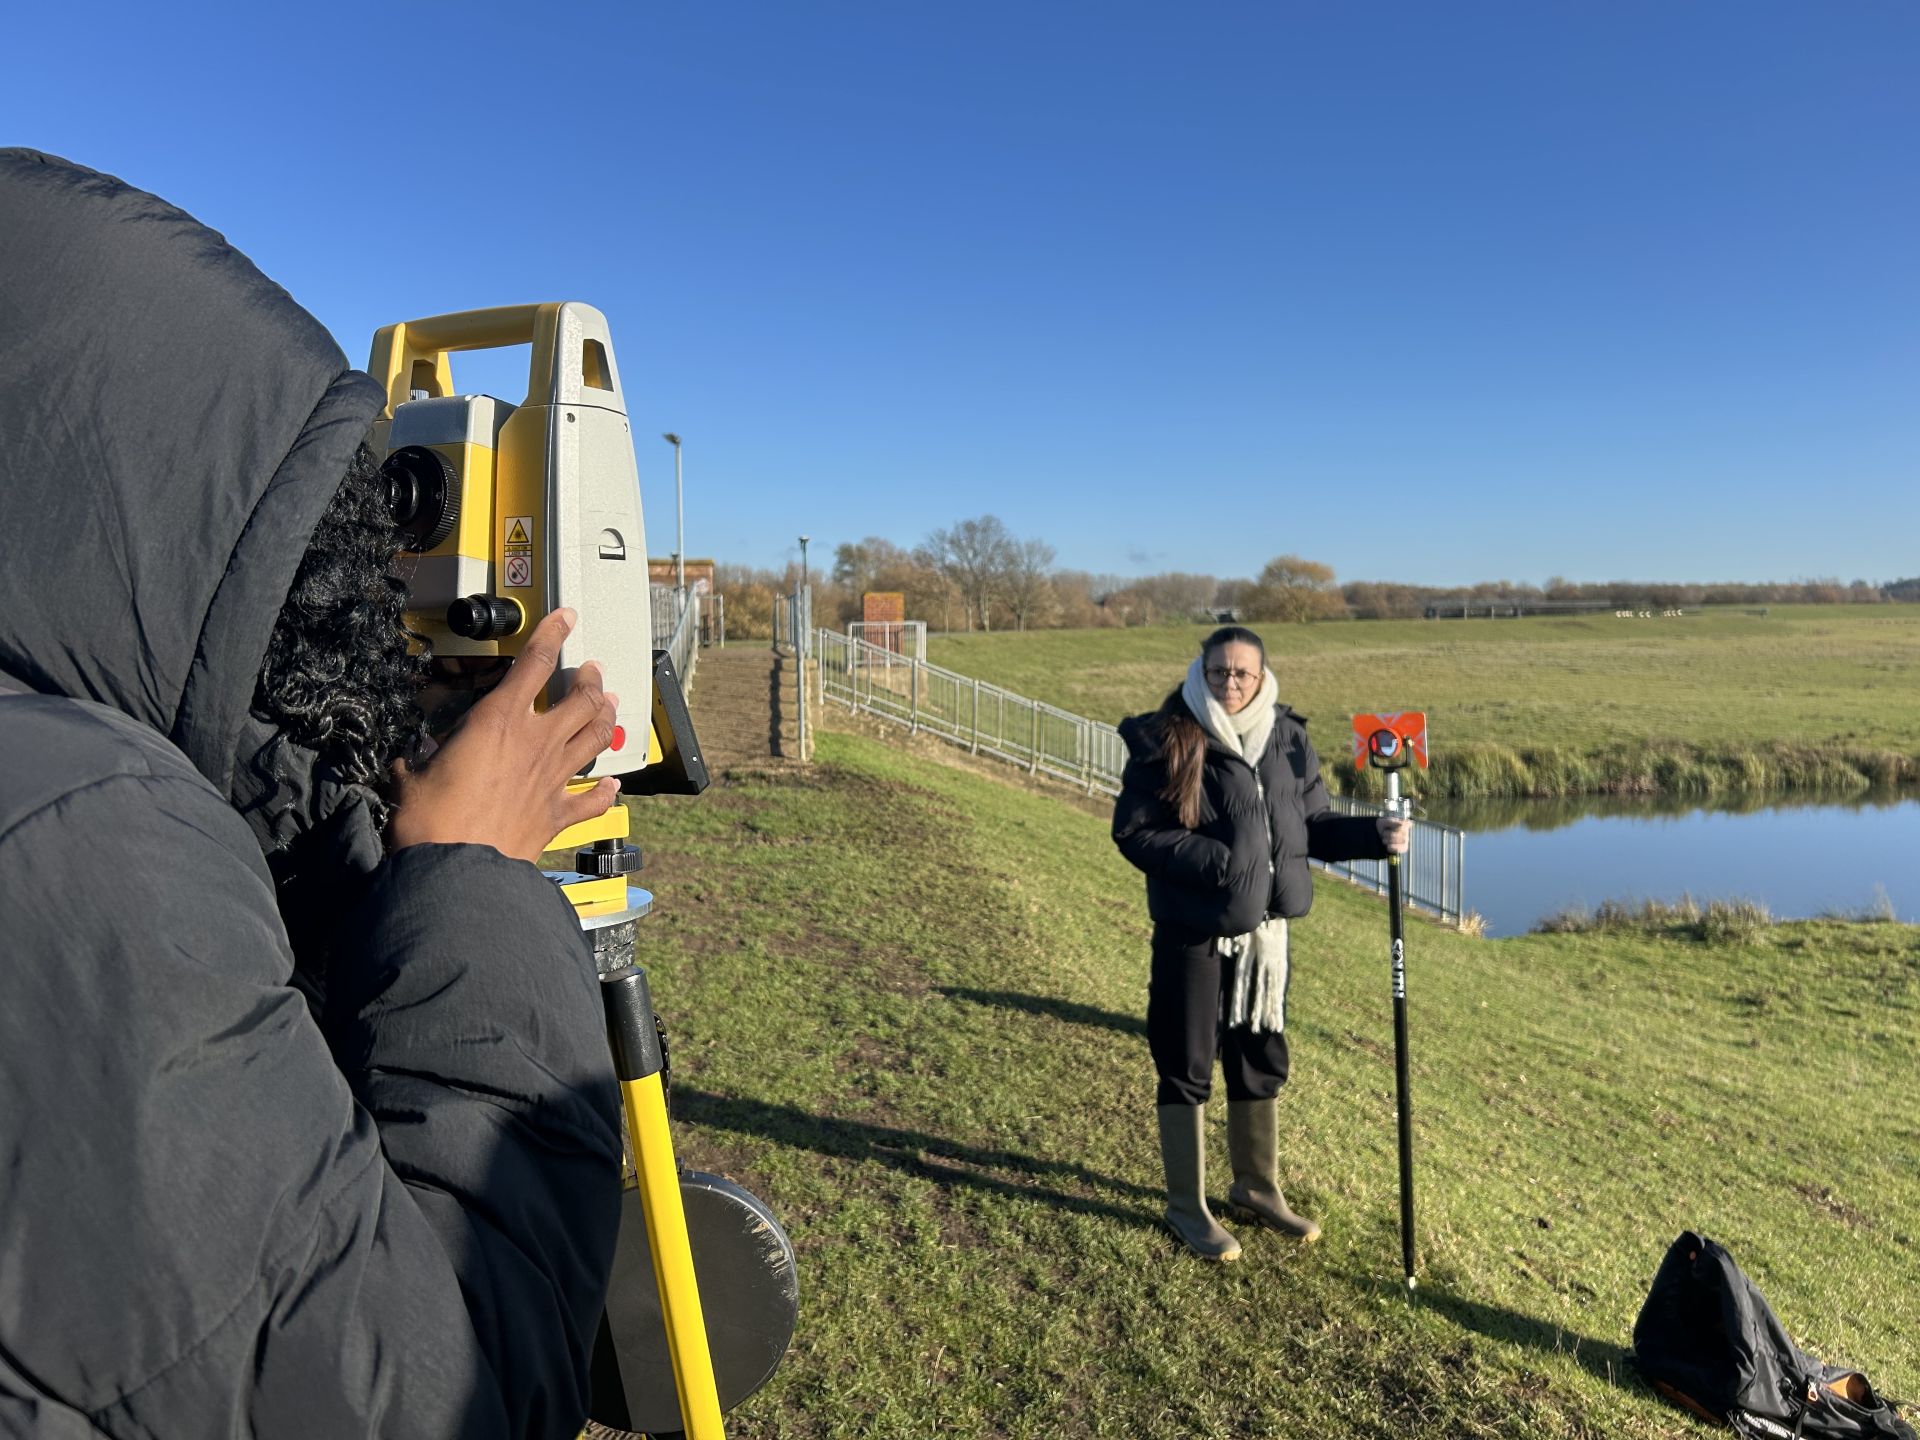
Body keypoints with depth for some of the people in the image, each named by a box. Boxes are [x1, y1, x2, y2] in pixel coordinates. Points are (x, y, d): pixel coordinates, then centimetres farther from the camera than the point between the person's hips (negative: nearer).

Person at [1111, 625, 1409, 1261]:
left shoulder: (1288, 739, 3)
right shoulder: (1165, 742, -13)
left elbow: (1313, 824, 11)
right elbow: (1134, 831, -14)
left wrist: (1372, 835, -6)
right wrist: (1215, 861, -24)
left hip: (1265, 929, 5)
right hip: (1192, 933, -5)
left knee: (1262, 1060, 19)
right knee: (1186, 1068, 7)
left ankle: (1257, 1187, 40)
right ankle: (1186, 1206, 25)